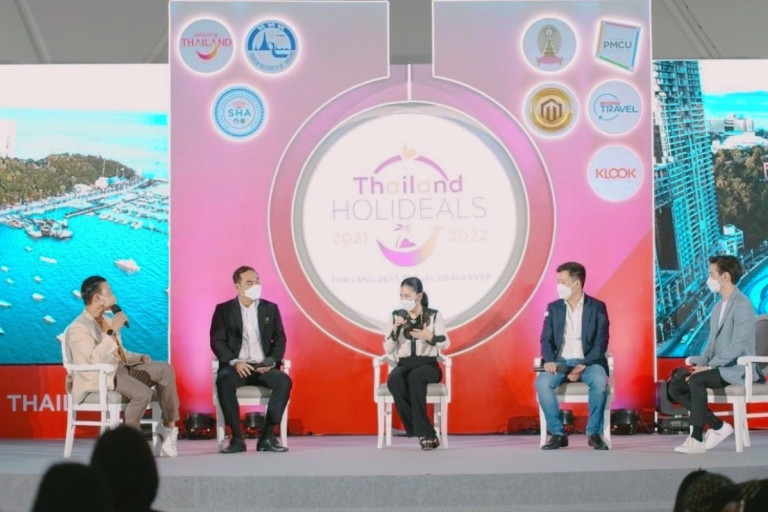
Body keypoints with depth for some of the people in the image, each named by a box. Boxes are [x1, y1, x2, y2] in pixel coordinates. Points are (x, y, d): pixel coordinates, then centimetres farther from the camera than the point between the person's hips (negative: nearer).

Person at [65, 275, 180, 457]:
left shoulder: (107, 321, 17)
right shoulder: (79, 328, -12)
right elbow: (94, 360, -27)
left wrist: (140, 358, 7)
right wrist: (112, 332, -24)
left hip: (121, 368, 9)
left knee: (164, 369, -5)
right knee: (143, 393, -31)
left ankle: (169, 426, -3)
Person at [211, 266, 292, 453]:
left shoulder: (270, 309, 14)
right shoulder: (224, 310, 7)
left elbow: (279, 340, 11)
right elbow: (217, 341, -1)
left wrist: (272, 361, -9)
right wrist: (234, 362, -17)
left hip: (263, 367, 2)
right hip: (236, 366, -2)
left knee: (284, 381, -30)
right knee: (224, 381, -36)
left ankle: (267, 437, -23)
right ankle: (236, 438, -28)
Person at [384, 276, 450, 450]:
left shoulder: (434, 315, 4)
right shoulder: (397, 316, 10)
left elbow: (445, 344, 0)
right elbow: (388, 350, 6)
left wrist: (429, 336, -19)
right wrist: (395, 329, -9)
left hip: (428, 364, -2)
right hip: (404, 365, 2)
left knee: (415, 377, -39)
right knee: (394, 380, -35)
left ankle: (422, 432, -34)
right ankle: (427, 434, -32)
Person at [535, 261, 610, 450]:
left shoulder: (597, 307, 2)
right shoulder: (553, 307, 10)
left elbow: (601, 343, -5)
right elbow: (546, 339, 6)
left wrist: (583, 365, -19)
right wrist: (549, 360, -16)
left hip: (588, 361, -2)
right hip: (561, 362, 2)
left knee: (599, 381, -35)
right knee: (542, 382, -30)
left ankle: (594, 433, -18)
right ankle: (557, 433, -17)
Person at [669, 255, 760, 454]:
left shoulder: (742, 305, -13)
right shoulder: (717, 306, 17)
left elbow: (737, 346, -21)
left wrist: (708, 366, -21)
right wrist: (700, 364, 0)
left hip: (736, 370, -9)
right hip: (717, 367, 9)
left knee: (696, 380, -32)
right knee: (675, 387, -6)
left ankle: (697, 439, -26)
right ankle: (718, 426, -3)